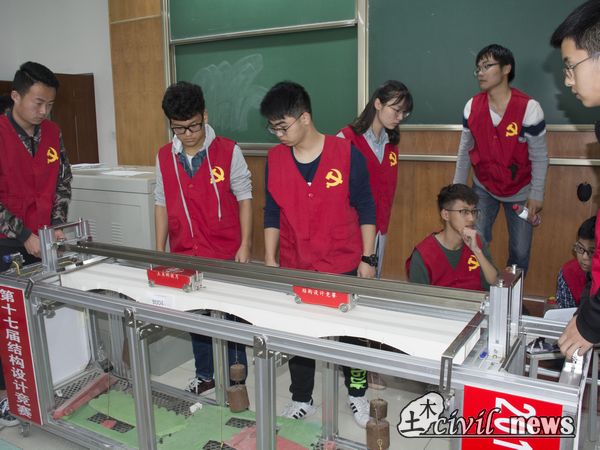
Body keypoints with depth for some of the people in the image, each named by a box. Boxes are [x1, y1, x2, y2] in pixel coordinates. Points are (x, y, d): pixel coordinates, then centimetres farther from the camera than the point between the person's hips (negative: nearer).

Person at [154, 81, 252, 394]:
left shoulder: (228, 151, -9)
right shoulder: (164, 157, 3)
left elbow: (244, 198, -5)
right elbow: (162, 204, 10)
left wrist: (245, 245, -9)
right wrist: (159, 250, 9)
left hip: (226, 255, -4)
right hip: (184, 256, 4)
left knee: (231, 318, 6)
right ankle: (205, 375, 34)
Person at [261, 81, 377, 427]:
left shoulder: (347, 154, -11)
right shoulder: (275, 159, -2)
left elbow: (365, 208, -5)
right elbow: (272, 213, 6)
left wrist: (367, 258, -6)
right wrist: (270, 260, 3)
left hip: (343, 267, -2)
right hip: (294, 268, 3)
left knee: (350, 332, 13)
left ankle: (357, 394, 36)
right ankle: (302, 401, 32)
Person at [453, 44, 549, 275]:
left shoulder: (529, 108, -20)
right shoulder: (472, 106, -9)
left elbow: (539, 156, -12)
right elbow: (465, 150, 1)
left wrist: (536, 195, -10)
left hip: (519, 191, -2)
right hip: (483, 188, 2)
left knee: (520, 252, 6)